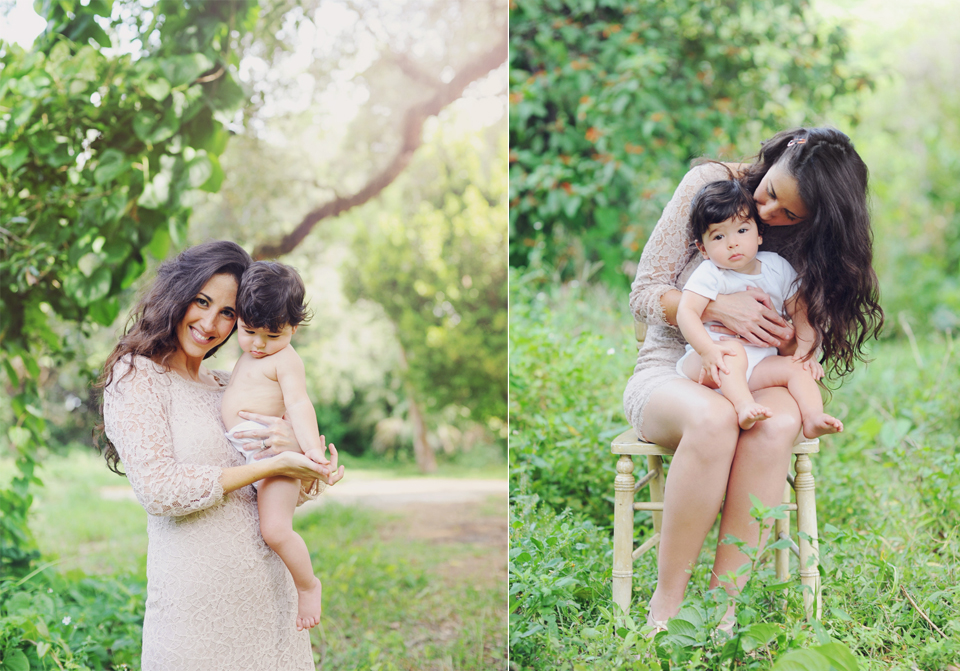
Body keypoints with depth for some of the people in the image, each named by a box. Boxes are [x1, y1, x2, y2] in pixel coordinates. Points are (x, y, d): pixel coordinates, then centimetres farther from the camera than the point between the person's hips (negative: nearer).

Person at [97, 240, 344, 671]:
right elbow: (159, 490, -17)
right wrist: (271, 465, -16)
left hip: (268, 585, 6)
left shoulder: (226, 388, 14)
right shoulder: (136, 376, -5)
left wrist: (299, 453, -9)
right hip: (197, 598, -6)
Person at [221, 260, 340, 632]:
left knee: (276, 530, -20)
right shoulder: (248, 358, 21)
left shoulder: (286, 359, -7)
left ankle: (308, 585, 2)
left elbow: (299, 404, -20)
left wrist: (312, 448, -32)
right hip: (240, 458, 9)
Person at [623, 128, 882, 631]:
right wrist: (717, 308, -22)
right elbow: (645, 294, -4)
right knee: (714, 418, -38)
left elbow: (810, 346, 6)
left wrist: (790, 341, -19)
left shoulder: (815, 242, -1)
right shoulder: (709, 183, -6)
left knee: (779, 422, -36)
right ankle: (666, 603, -28)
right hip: (670, 371, -2)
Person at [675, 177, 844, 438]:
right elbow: (686, 312, -19)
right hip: (709, 366, -4)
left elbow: (800, 312, 11)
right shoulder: (709, 275, -7)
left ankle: (813, 418, -30)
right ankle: (744, 406, -48)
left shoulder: (778, 268, 8)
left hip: (757, 367, 4)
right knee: (734, 351, -33)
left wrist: (806, 350, -5)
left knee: (796, 368, -16)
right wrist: (708, 349, -34)